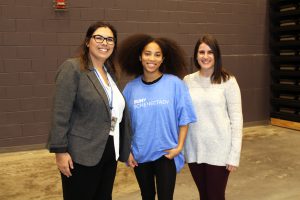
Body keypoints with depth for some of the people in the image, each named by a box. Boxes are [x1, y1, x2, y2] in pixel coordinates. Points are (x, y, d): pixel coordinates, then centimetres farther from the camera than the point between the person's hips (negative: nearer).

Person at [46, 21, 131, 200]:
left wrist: (127, 147, 13)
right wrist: (60, 151, -17)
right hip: (82, 155, -7)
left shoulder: (110, 73, 11)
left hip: (109, 153, 7)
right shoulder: (72, 68, -10)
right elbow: (60, 114, -14)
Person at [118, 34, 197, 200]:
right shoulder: (131, 87, -3)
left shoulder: (175, 83, -10)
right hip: (140, 155, 3)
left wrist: (179, 146, -11)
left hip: (166, 154, -3)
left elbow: (184, 118, -5)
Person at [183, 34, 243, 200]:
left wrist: (234, 155, -10)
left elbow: (236, 119, -7)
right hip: (194, 150, 3)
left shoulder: (227, 81, -7)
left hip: (219, 151, -3)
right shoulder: (187, 81, 2)